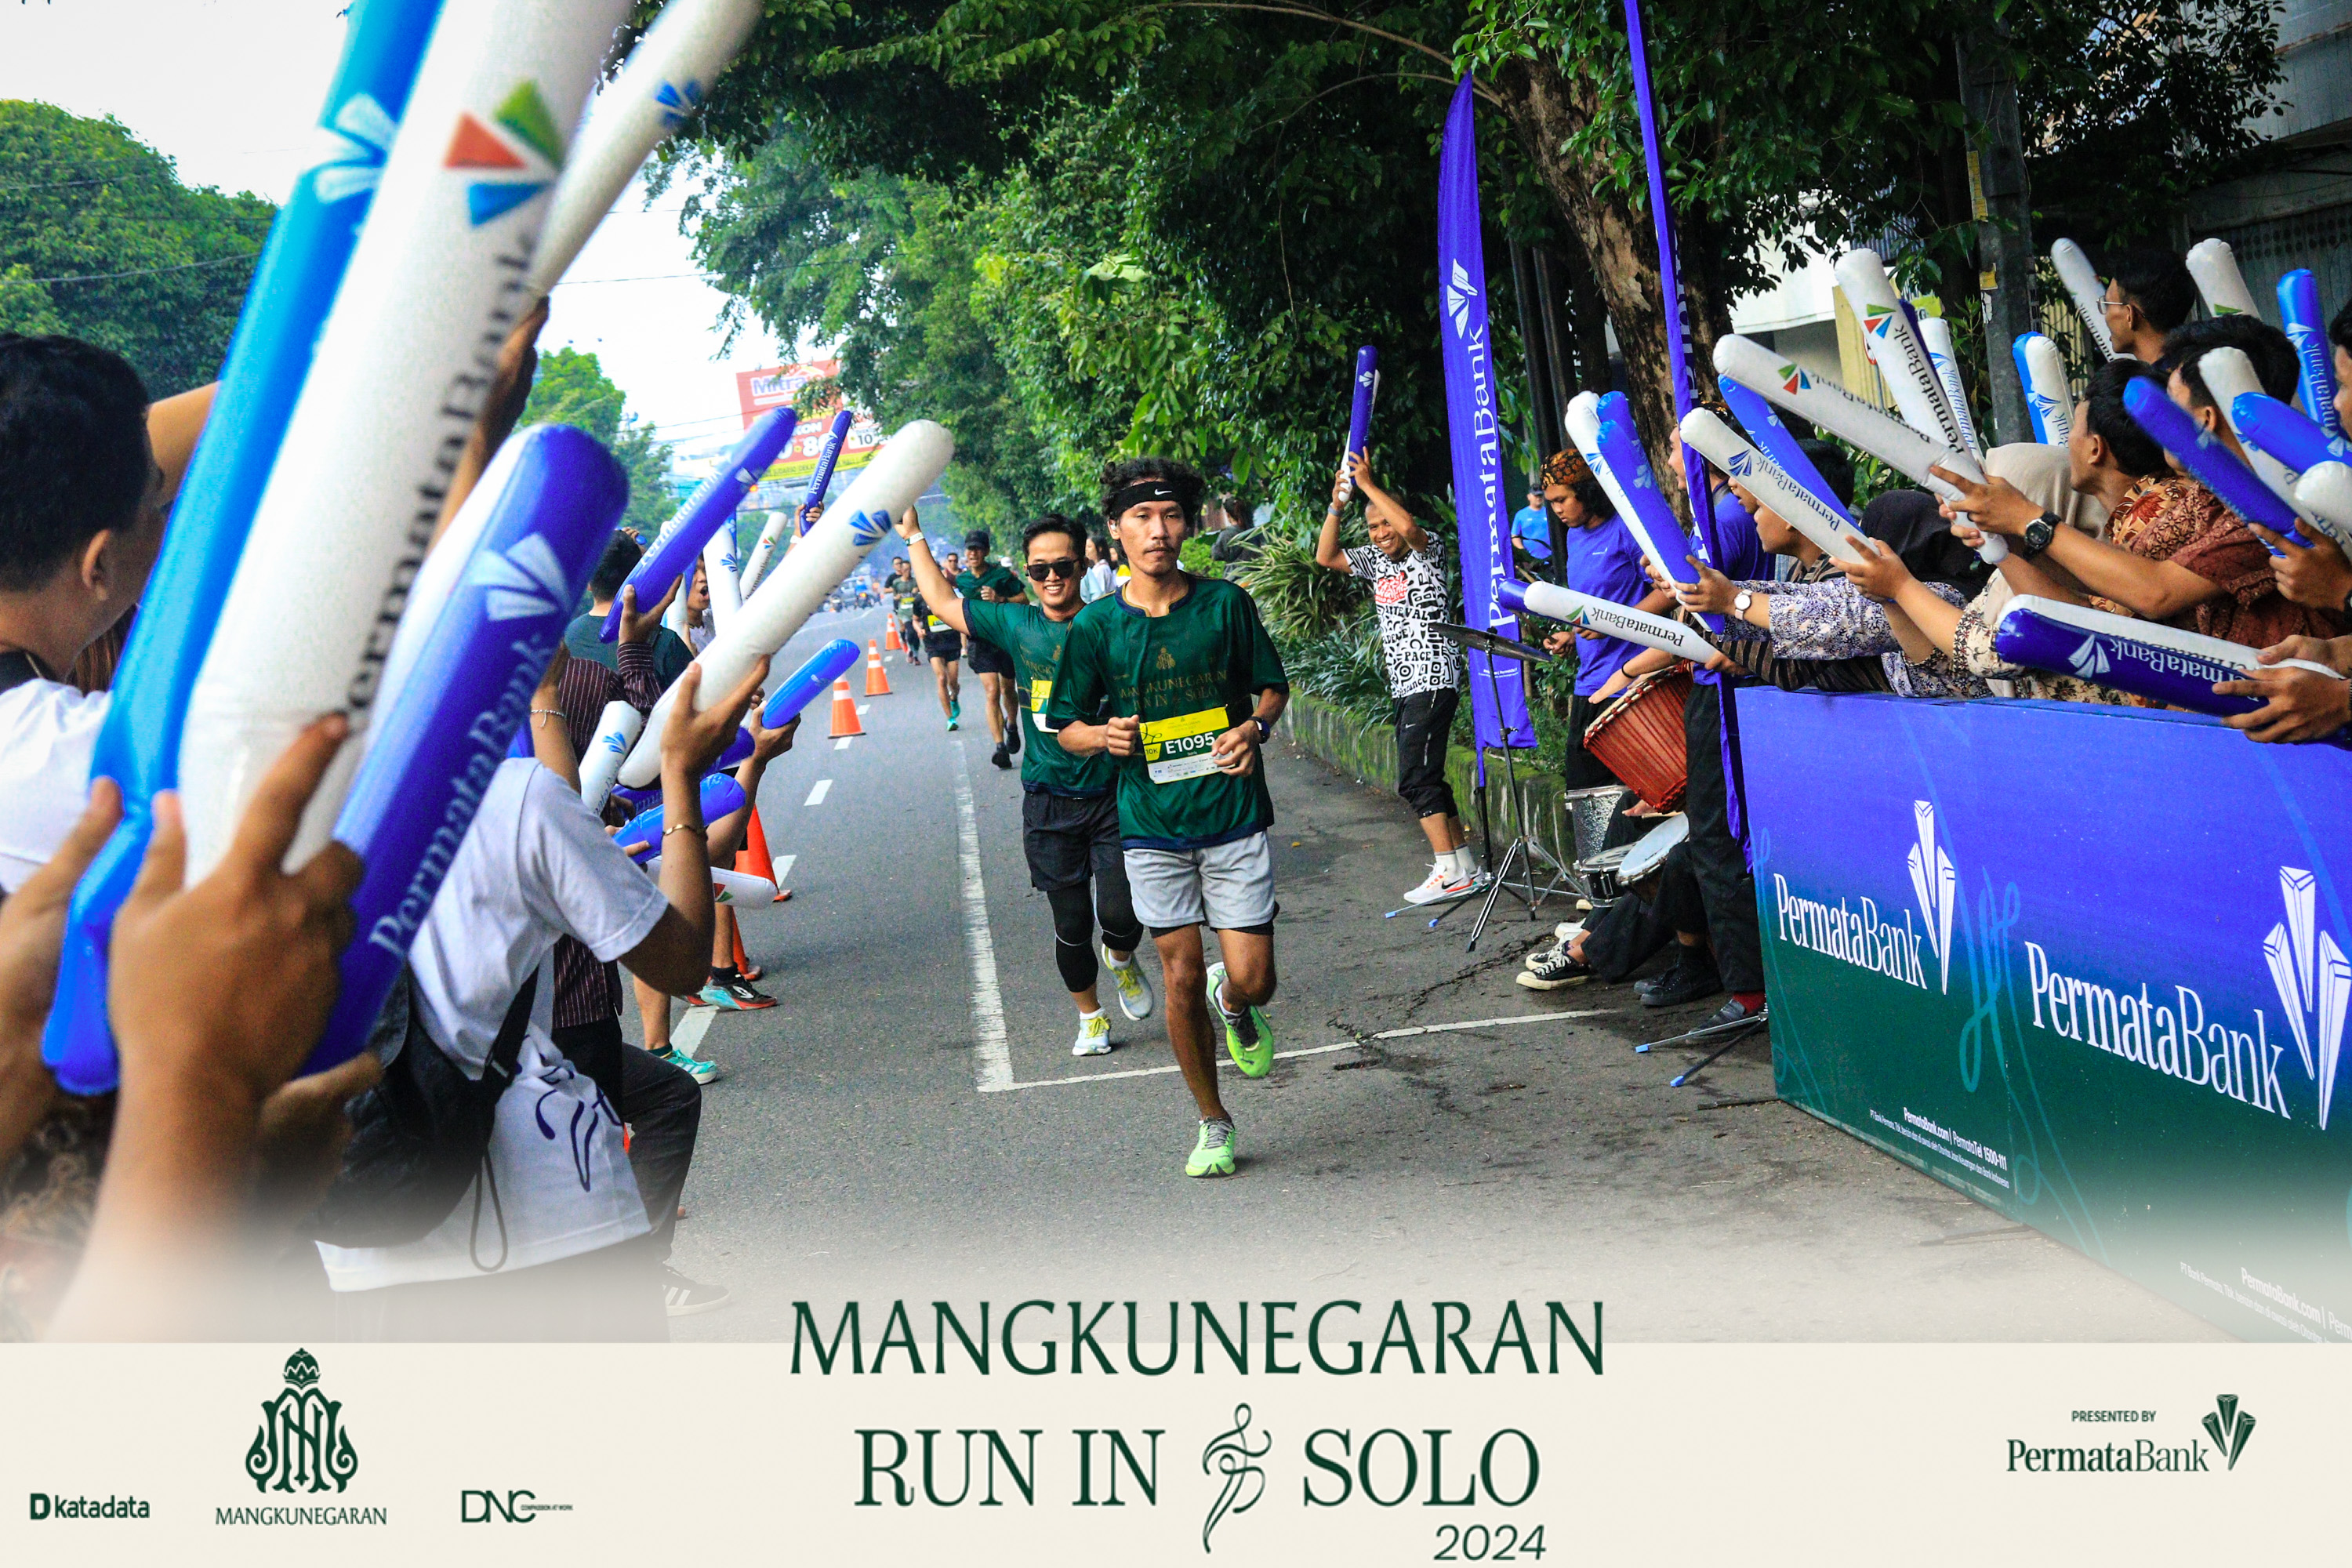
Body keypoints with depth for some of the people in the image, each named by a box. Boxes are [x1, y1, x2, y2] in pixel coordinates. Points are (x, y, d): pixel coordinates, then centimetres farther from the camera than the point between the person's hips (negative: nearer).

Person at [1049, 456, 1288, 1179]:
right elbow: (1067, 726, 6)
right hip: (1153, 823, 0)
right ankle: (1212, 1124, 23)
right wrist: (1105, 736, -15)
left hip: (1234, 816, 0)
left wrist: (1256, 727, -11)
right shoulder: (1096, 626, -2)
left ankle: (1234, 1005, 35)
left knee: (1252, 981, -4)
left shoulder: (1226, 603, -2)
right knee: (1181, 979, 4)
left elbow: (1273, 686, 10)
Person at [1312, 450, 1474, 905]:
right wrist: (1336, 506, 3)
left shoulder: (1425, 553, -6)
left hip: (1433, 681, -9)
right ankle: (1464, 865, 15)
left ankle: (1449, 872, -13)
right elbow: (1326, 558, 16)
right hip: (1404, 685, 9)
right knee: (1425, 778, 9)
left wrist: (1368, 484, -19)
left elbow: (1409, 527, -27)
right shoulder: (1376, 560, 15)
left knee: (1415, 778, -14)